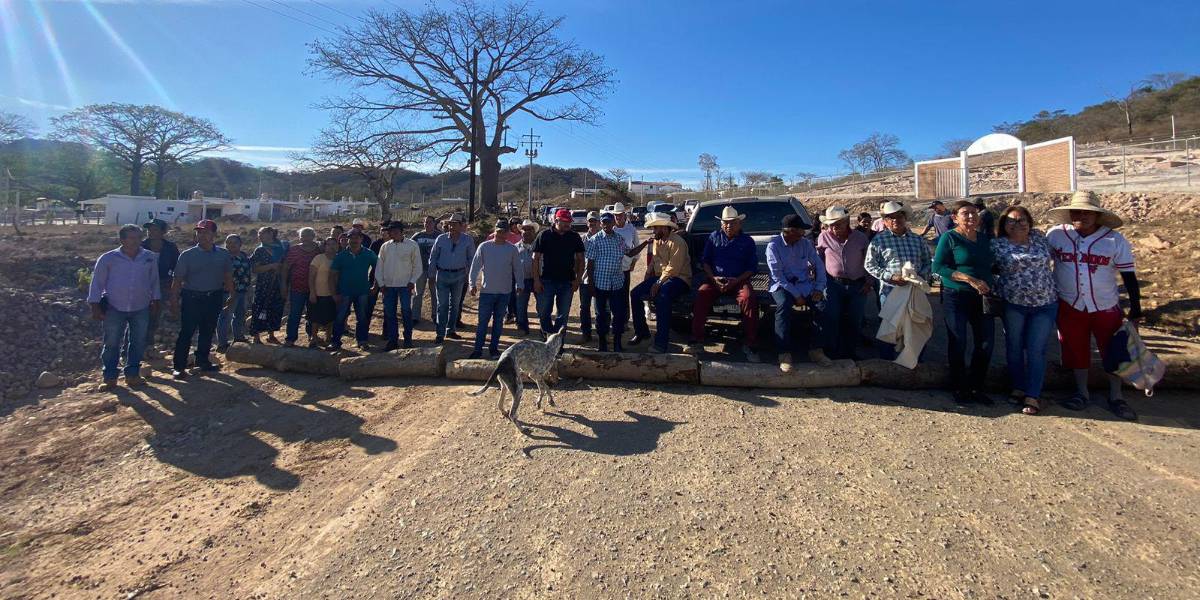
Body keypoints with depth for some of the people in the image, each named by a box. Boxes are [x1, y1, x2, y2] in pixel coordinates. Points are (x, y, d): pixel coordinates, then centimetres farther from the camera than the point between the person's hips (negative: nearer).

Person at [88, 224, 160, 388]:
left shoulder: (150, 257, 0)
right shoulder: (108, 258, -6)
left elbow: (154, 280, 11)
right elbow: (97, 283, -2)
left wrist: (155, 299, 12)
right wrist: (95, 306, -5)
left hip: (141, 309, 2)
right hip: (114, 308, -2)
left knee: (138, 343, 8)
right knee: (112, 344, 6)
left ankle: (132, 374, 22)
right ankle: (110, 376, 19)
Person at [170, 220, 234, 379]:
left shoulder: (223, 255, 2)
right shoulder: (187, 255, -5)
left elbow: (228, 276, 9)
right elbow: (178, 279, -4)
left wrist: (231, 294, 5)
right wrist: (174, 300, -8)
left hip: (213, 299, 3)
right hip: (192, 298, -3)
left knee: (207, 332, 13)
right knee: (186, 332, -1)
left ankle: (202, 360, 28)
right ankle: (179, 366, 5)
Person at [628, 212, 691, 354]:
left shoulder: (677, 242, -15)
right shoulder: (656, 241, 12)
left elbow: (673, 268, -22)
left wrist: (659, 283, -23)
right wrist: (647, 277, 6)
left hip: (679, 278, -9)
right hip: (660, 277, 9)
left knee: (661, 296, -38)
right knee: (635, 293, -5)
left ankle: (661, 341, -34)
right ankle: (641, 331, 9)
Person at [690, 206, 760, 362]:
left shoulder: (747, 241, 9)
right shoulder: (714, 237, 13)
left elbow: (752, 268, 6)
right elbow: (704, 261, 12)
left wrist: (736, 280, -12)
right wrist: (713, 278, -7)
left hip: (739, 280, -1)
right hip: (715, 279, 1)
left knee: (749, 298, -32)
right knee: (701, 295, -30)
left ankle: (751, 345, -24)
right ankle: (697, 339, -22)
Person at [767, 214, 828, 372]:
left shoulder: (805, 243, 6)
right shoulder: (773, 245, -8)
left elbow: (819, 265, 8)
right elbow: (777, 276, -13)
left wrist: (819, 288, -6)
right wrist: (795, 295, -18)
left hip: (803, 283, 4)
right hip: (782, 285, -4)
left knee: (821, 302, -25)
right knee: (784, 304, -36)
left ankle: (815, 349, -15)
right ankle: (785, 353, -33)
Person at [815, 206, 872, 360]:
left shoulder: (860, 238, 3)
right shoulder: (824, 237, -1)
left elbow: (869, 262, 11)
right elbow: (819, 260, 8)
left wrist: (869, 281, 4)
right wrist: (822, 281, 2)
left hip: (858, 285, 2)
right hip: (834, 284, -2)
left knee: (854, 320, 8)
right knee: (831, 318, -9)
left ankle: (848, 351, 23)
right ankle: (830, 351, 4)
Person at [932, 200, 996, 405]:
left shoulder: (985, 239, 11)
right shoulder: (949, 238, -6)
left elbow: (990, 265, 22)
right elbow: (938, 267, -15)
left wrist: (989, 283, 4)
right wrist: (970, 279, -21)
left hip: (982, 297, 5)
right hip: (956, 297, -5)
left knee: (986, 343, 6)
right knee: (958, 344, 3)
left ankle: (976, 388, 22)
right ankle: (959, 390, 17)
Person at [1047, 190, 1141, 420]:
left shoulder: (1115, 240, -6)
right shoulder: (1056, 235, -6)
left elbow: (1129, 276, -2)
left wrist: (1135, 310, -2)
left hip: (1106, 307, 0)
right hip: (1070, 306, 0)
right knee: (1076, 350, 10)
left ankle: (1115, 397, 24)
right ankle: (1081, 392, 27)